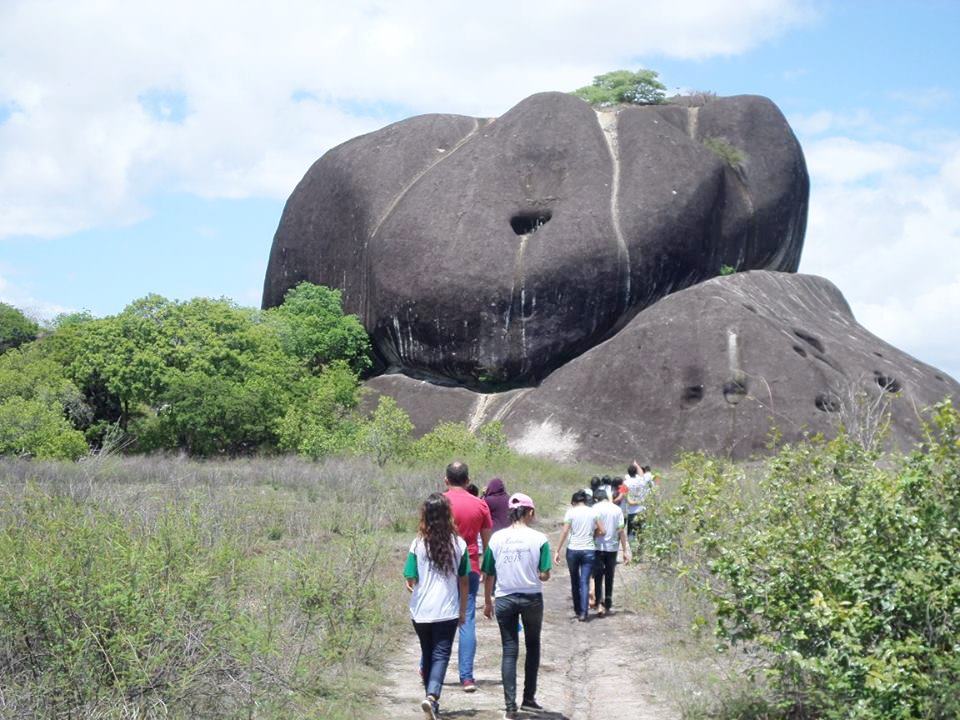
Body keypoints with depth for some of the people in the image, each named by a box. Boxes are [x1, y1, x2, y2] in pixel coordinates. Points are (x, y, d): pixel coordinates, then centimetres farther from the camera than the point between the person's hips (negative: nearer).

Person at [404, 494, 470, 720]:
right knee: (441, 654, -1)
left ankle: (432, 698, 26)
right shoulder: (458, 543, -4)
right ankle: (432, 695, -23)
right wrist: (463, 610, 14)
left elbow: (410, 580, -7)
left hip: (421, 610, 1)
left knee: (428, 654, 17)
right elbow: (464, 581, 3)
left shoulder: (418, 544, -7)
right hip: (448, 611, -1)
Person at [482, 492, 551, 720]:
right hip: (532, 598, -1)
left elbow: (489, 575, 0)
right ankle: (529, 698, 23)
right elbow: (544, 575, -12)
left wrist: (487, 602, 12)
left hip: (504, 599, 1)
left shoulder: (497, 538, -4)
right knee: (533, 646, 19)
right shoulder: (539, 539, -9)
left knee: (509, 651, 6)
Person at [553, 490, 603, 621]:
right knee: (585, 582, 1)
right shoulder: (593, 512, 1)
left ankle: (577, 609, 28)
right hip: (589, 550, 1)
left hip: (573, 550, 0)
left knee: (575, 581, 17)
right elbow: (602, 531, 1)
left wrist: (558, 551, -6)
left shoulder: (571, 512, -3)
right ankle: (583, 613, -8)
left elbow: (565, 532, -9)